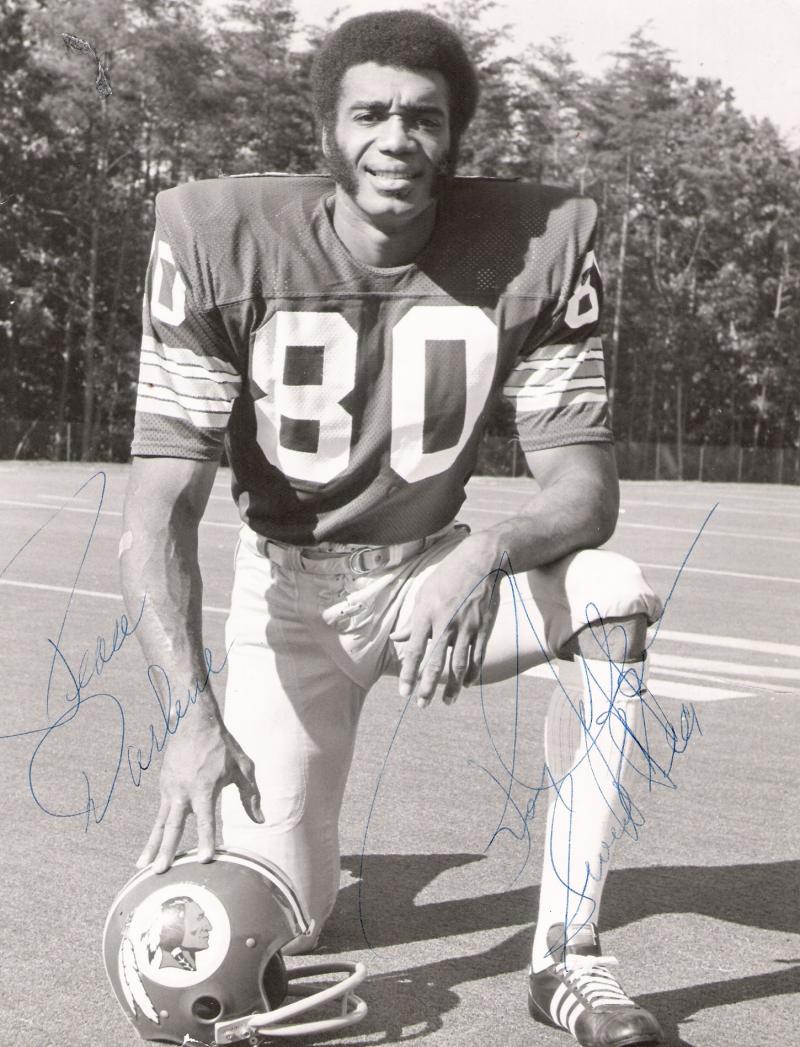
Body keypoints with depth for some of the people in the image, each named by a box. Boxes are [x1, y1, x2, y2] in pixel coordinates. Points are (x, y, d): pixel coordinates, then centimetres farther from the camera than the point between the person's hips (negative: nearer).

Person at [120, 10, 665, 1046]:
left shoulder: (537, 243, -15)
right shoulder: (220, 241, -20)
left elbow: (584, 483, -17)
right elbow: (160, 506, -22)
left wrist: (486, 555, -40)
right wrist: (193, 708, -36)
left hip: (432, 575, 2)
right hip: (288, 589, -1)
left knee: (615, 593, -29)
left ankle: (567, 956, -20)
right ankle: (295, 820, 28)